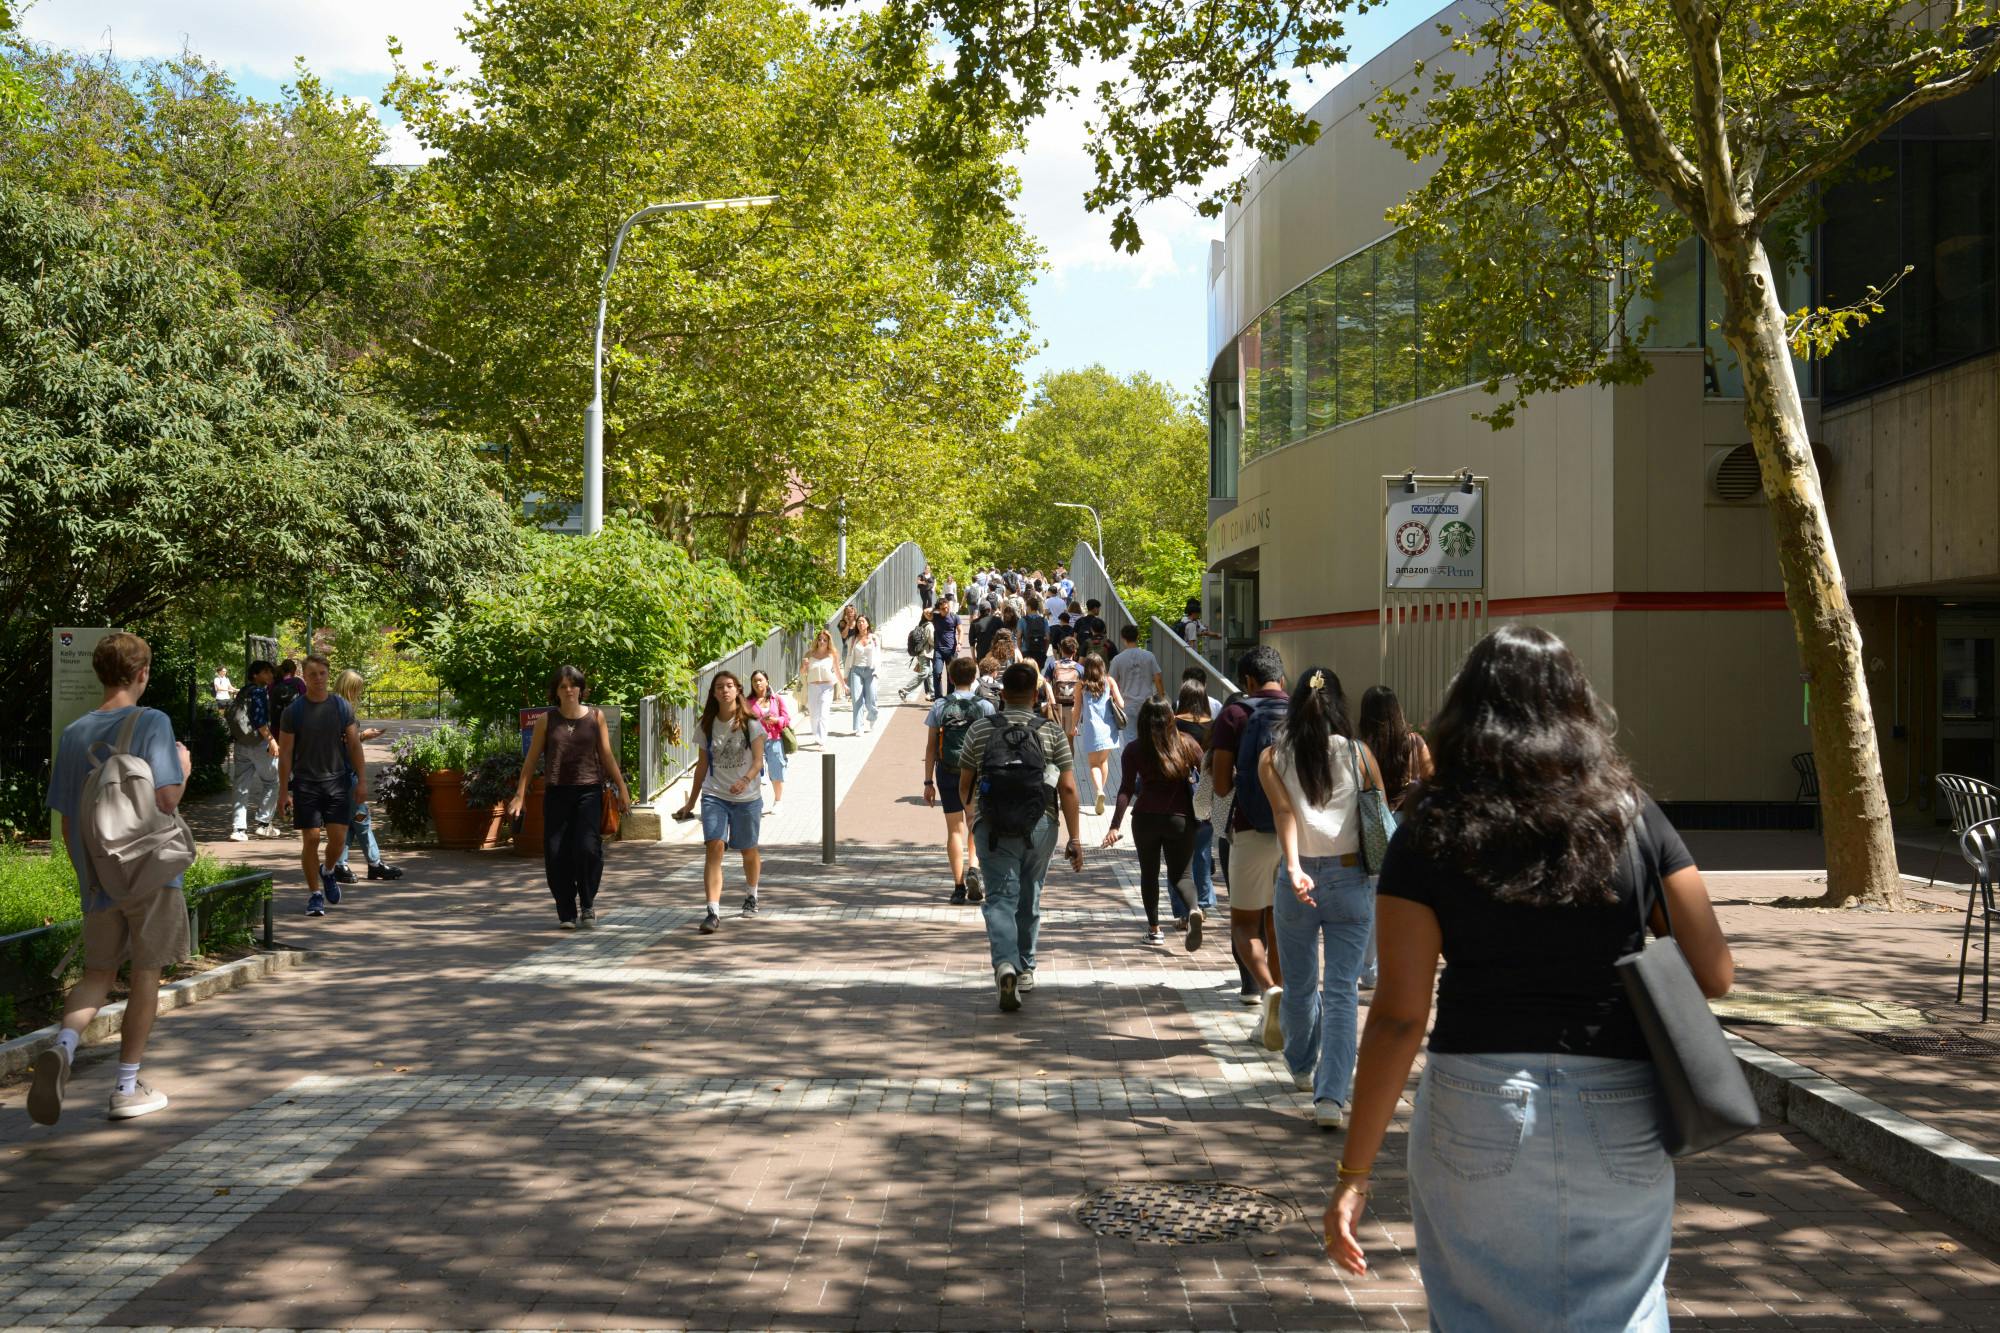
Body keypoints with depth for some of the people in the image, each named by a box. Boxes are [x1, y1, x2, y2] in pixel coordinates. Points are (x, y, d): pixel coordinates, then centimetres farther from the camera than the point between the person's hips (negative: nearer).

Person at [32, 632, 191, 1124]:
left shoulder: (73, 735, 6)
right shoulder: (152, 723, -11)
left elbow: (65, 825, 10)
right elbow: (165, 800, -20)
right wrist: (184, 769, 0)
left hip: (97, 877, 4)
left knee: (97, 973, 15)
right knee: (145, 973, 7)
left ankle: (63, 1045, -14)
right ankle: (127, 1087, 12)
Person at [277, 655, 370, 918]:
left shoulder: (342, 707, 4)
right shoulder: (293, 711, -1)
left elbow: (354, 746, 7)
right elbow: (285, 753, 1)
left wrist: (362, 780, 0)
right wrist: (283, 791, -3)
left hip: (338, 780, 1)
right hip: (306, 783, -1)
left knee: (338, 837, -2)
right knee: (311, 839, -1)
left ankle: (327, 871, 29)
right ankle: (314, 893, 11)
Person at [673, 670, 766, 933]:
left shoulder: (750, 723, -5)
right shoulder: (706, 726, 4)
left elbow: (758, 759, -10)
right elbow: (703, 764, 12)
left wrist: (746, 780, -31)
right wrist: (691, 802, 13)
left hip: (747, 797, -1)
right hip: (714, 795, 1)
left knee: (748, 850, 13)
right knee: (714, 847, -16)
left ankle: (751, 896, 41)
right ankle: (713, 912, -22)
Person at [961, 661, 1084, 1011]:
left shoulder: (980, 730, 3)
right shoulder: (1052, 733, 1)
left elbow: (965, 786, 10)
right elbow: (1068, 789, -4)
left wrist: (971, 810, 32)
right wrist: (1075, 839, -1)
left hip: (991, 828, -1)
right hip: (1039, 827, 1)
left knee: (1000, 899, -3)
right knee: (1029, 899, 17)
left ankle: (1005, 964, -25)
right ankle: (1025, 968, 28)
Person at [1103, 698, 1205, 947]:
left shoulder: (1134, 750, -1)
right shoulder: (1186, 745, 2)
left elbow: (1126, 790, -8)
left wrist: (1115, 825, -11)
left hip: (1146, 817, 0)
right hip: (1181, 817, 0)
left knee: (1149, 872, 17)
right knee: (1180, 873, 7)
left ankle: (1154, 928, 17)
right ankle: (1193, 910, -22)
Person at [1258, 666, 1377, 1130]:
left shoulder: (1273, 758, 0)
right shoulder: (1359, 755, -1)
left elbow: (1284, 812, -14)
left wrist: (1294, 868, -24)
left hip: (1298, 879, 1)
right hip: (1351, 880, -1)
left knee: (1298, 984, 19)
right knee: (1342, 992, -2)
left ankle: (1302, 1068, 40)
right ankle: (1331, 1096, -12)